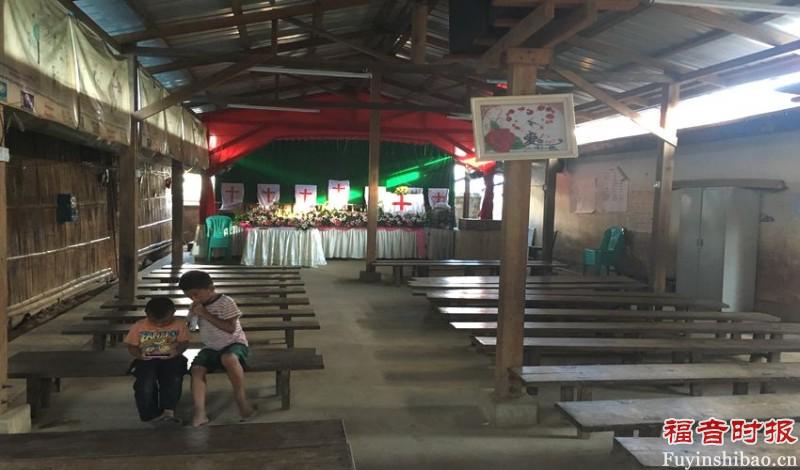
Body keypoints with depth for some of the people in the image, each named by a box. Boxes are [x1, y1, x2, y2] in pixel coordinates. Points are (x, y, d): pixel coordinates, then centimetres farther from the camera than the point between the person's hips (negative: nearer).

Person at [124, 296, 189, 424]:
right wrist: (139, 354, -15)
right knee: (146, 381, -30)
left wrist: (178, 351, -18)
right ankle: (150, 413, -14)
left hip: (170, 359, 0)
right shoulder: (138, 326, 3)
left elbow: (184, 342, 5)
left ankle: (169, 411, -27)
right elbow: (132, 346, 7)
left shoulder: (179, 325, 2)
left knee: (174, 379, -32)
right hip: (146, 360, 0)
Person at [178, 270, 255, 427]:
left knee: (229, 358, -39)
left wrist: (206, 314, -21)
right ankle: (199, 412, -26)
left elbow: (231, 328, -20)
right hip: (210, 347, 6)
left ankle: (240, 397, -22)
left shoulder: (225, 302, -11)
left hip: (234, 343, -6)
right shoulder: (197, 306, 8)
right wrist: (194, 314, -6)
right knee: (197, 369, -22)